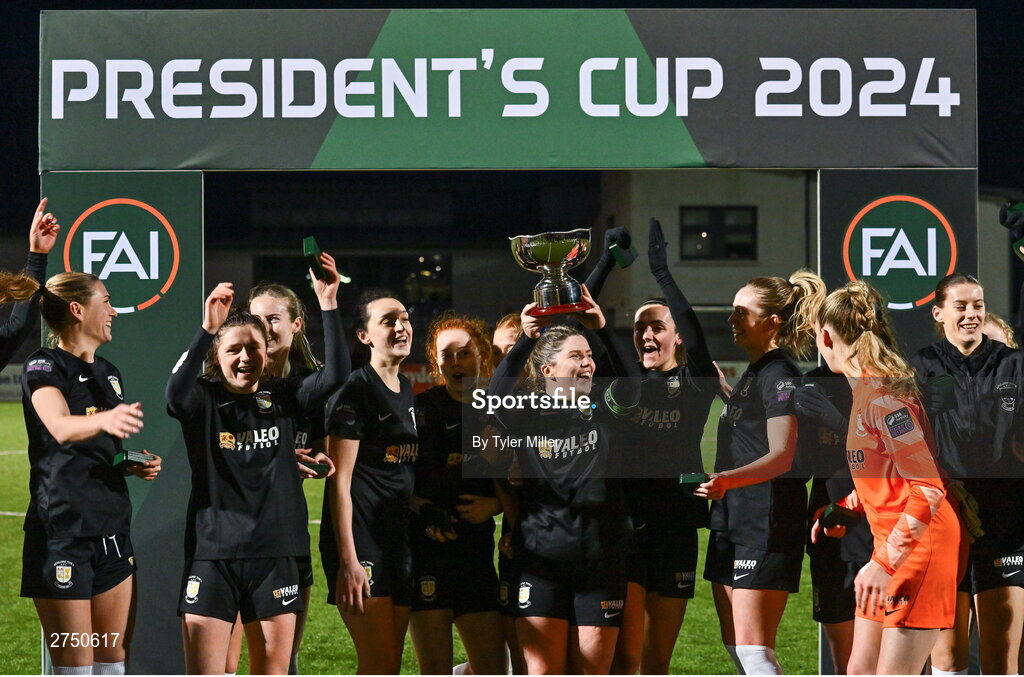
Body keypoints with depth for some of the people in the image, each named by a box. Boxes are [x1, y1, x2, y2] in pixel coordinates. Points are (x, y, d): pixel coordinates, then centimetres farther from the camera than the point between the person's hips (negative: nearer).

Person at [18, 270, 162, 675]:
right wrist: (103, 421, -50)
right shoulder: (45, 365, -9)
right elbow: (60, 428, -30)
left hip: (112, 530, 8)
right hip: (62, 530, -8)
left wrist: (137, 465, 7)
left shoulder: (108, 373, 16)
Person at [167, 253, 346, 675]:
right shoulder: (204, 401, -2)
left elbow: (335, 375, -9)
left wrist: (329, 307, -20)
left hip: (275, 553, 3)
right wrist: (207, 329, -37)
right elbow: (176, 390, -25)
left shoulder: (283, 398, 6)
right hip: (212, 553, -3)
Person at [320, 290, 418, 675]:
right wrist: (348, 560, -20)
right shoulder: (356, 390, -10)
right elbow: (340, 481, -14)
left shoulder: (406, 390, 15)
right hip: (360, 538, -8)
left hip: (398, 537, 8)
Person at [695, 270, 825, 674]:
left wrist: (728, 479, -37)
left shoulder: (779, 374, -13)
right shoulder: (755, 372, 17)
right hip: (734, 521, 10)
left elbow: (782, 456, -23)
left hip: (766, 525, -10)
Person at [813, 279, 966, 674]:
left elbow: (929, 487, -24)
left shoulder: (882, 392, -19)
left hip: (921, 546, -10)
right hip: (892, 543, 10)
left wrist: (885, 563, -25)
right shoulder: (865, 388, 11)